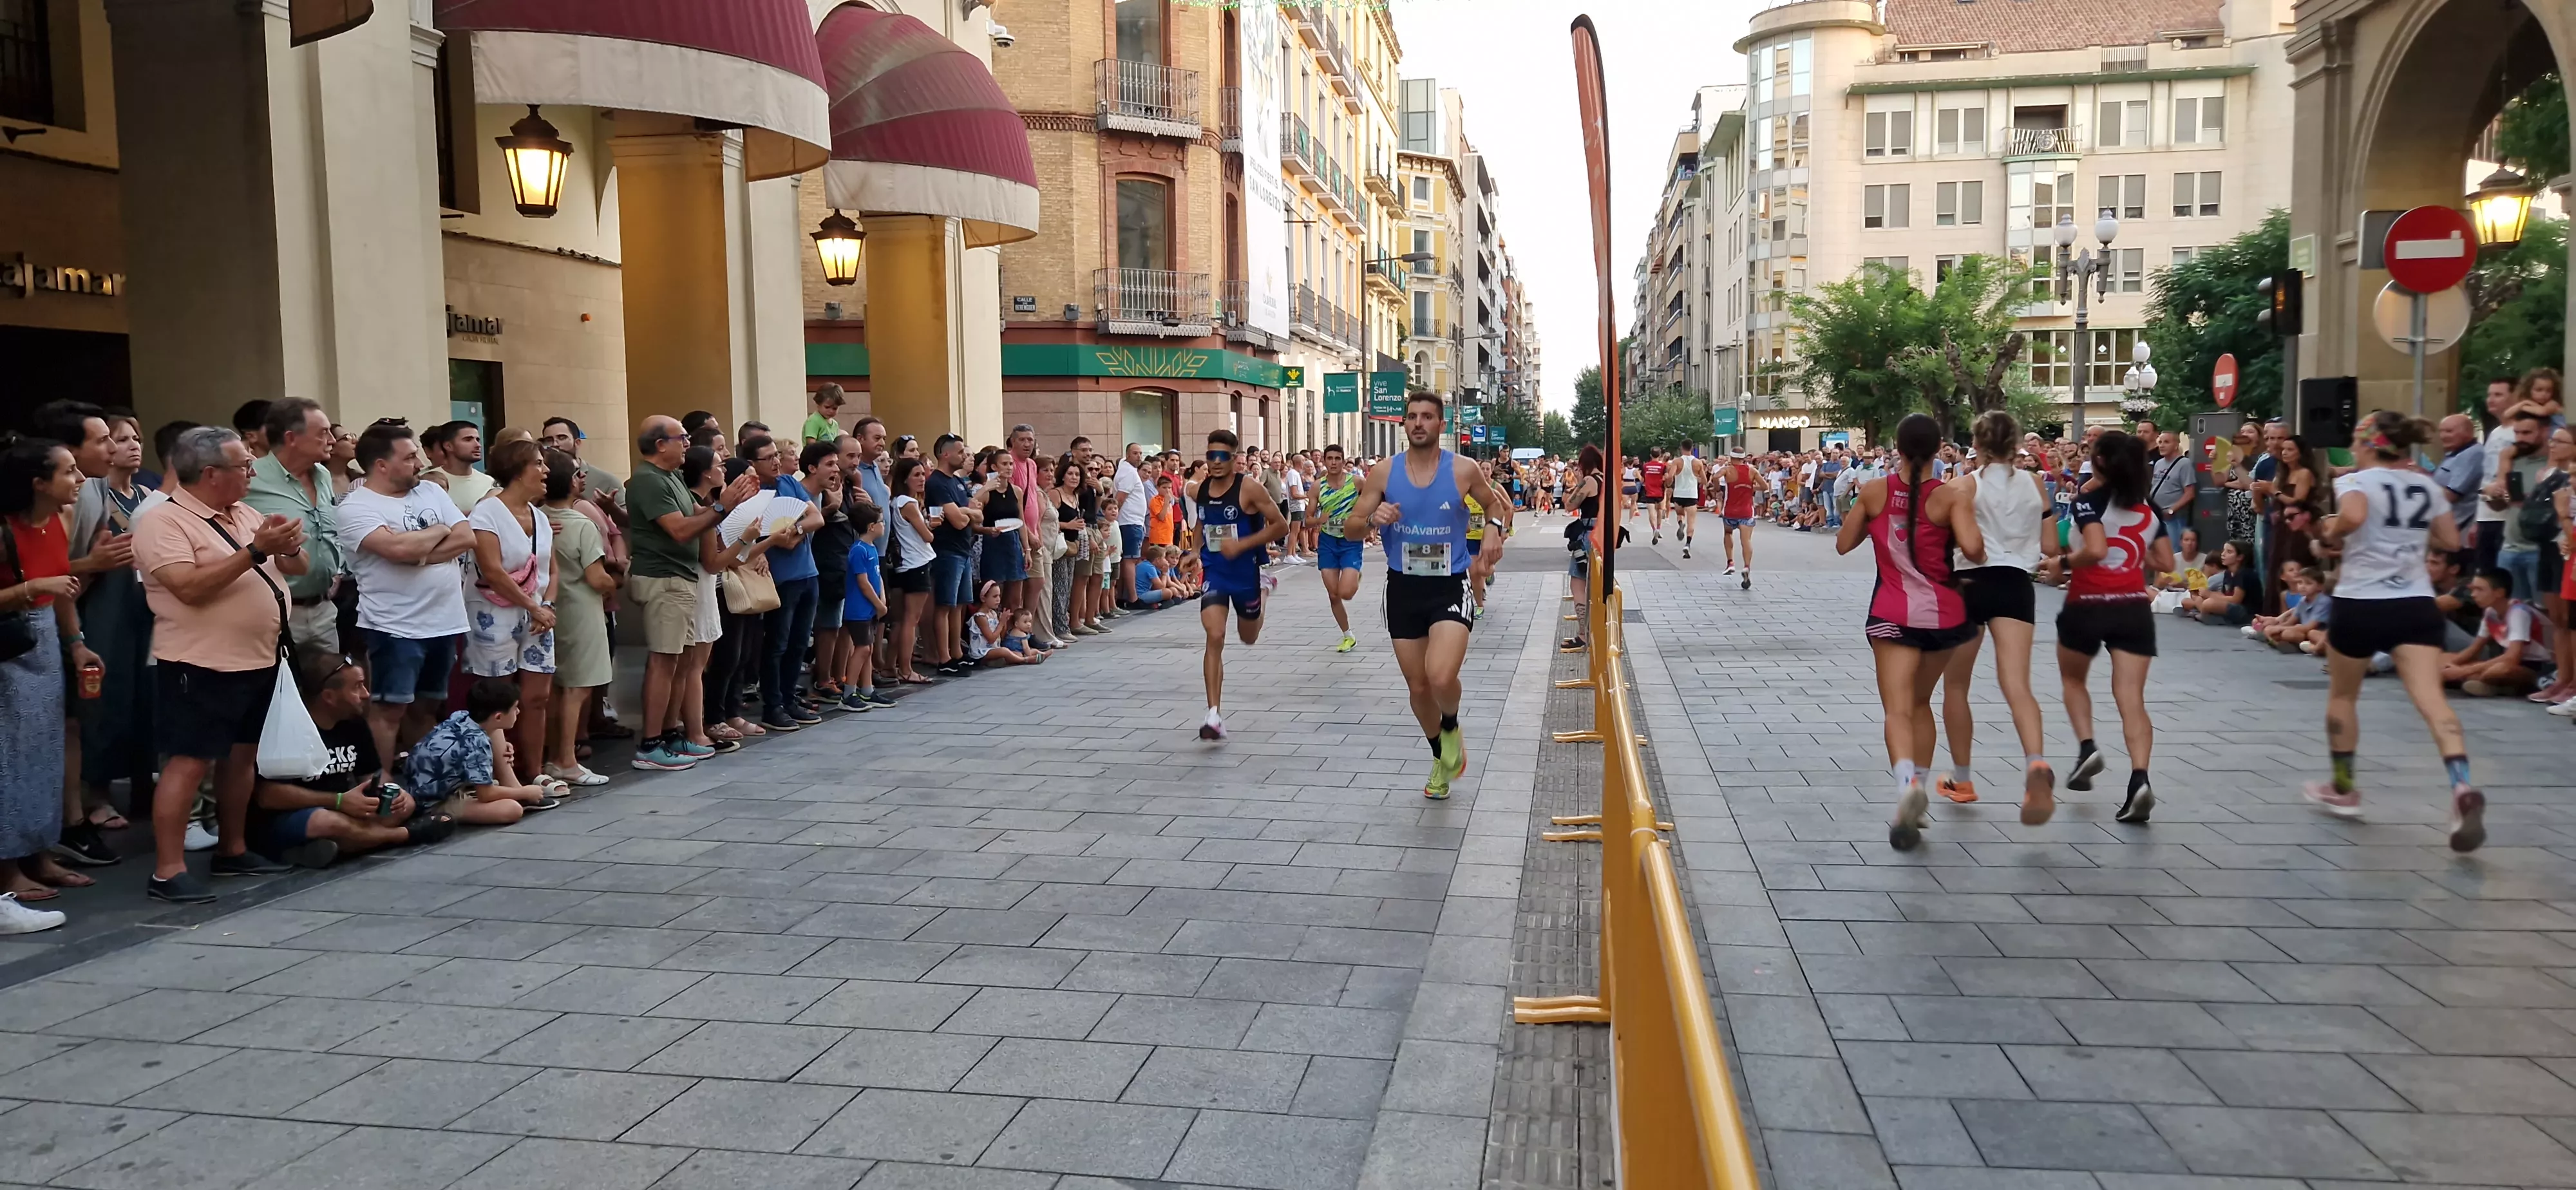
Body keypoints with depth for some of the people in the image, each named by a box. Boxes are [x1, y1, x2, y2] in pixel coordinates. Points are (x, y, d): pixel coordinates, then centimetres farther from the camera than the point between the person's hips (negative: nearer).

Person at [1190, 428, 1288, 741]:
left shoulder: (1249, 488, -17)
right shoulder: (1197, 490, -2)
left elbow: (1281, 525, -15)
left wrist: (1242, 544, -23)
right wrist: (1199, 551, 10)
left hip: (1245, 572, -2)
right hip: (1214, 573, 2)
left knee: (1249, 637, 19)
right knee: (1215, 638, -15)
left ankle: (1263, 588, 53)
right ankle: (1214, 715, -17)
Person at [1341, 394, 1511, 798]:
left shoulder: (1464, 470, -6)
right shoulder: (1383, 473, -3)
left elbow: (1497, 505, 13)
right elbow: (1350, 527, 1)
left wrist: (1498, 532, -9)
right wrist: (1374, 520, -21)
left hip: (1450, 586, -3)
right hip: (1403, 587, 3)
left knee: (1441, 677, -25)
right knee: (1418, 686, 11)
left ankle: (1451, 728, 11)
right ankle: (1441, 758, 38)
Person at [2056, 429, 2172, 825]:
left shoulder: (2089, 500, -7)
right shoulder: (2148, 508, 10)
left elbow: (2096, 550, -23)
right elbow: (2165, 563, 10)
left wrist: (2066, 562, -5)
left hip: (2087, 606, -4)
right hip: (2134, 609, 4)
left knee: (2072, 679, 23)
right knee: (2132, 699, -2)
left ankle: (2086, 747, 6)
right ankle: (2139, 778, -19)